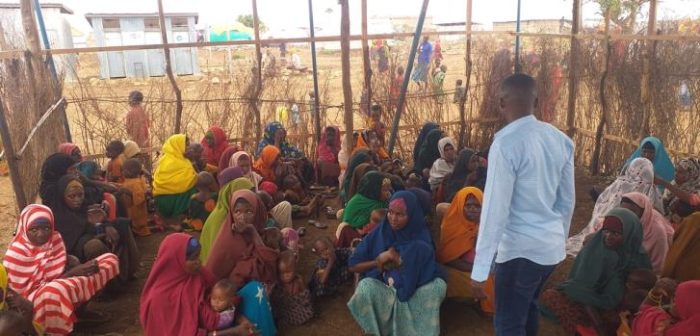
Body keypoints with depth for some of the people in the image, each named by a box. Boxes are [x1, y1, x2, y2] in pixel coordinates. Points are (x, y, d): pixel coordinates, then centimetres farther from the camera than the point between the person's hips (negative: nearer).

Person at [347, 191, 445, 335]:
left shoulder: (421, 241, -6)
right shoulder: (379, 233, -3)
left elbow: (426, 274, -13)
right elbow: (353, 266, 0)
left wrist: (396, 259, -18)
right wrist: (380, 261, -12)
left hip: (411, 292, 0)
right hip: (380, 286, 0)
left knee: (438, 285, -27)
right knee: (365, 287, -33)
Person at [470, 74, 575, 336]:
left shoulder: (506, 142, -18)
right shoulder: (561, 140, 4)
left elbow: (495, 208, -21)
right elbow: (567, 201, 11)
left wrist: (480, 269, -17)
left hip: (521, 249, -8)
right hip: (553, 246, 8)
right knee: (528, 307, 28)